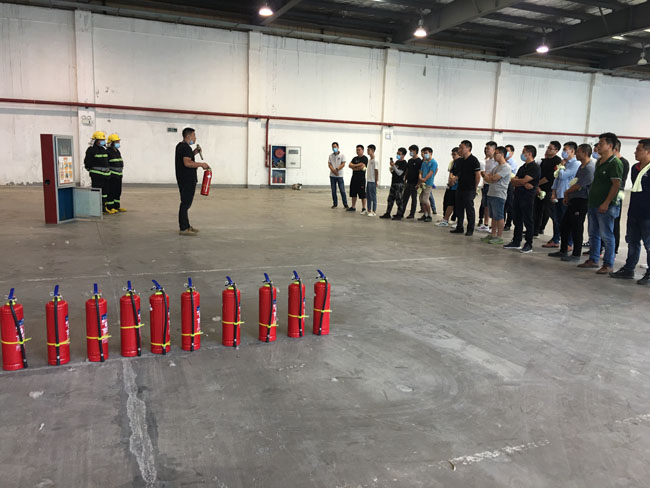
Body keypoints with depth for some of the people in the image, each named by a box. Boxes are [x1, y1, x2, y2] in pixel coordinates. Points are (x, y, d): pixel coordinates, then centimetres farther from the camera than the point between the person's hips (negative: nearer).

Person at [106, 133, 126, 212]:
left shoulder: (118, 152, 17)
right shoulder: (108, 152, -10)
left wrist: (121, 172, 23)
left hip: (118, 175, 9)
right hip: (112, 175, -9)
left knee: (118, 191, 11)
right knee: (111, 192, -6)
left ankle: (117, 206, 19)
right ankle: (110, 207, -1)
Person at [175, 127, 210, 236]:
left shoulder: (180, 146, 17)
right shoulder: (186, 147, -16)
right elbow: (187, 163, -28)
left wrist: (193, 153, 15)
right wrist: (201, 164, -20)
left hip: (183, 179, 11)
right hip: (187, 180, -11)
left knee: (185, 203, 16)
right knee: (186, 203, -8)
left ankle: (186, 226, 23)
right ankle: (183, 229, -6)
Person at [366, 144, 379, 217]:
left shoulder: (374, 160, -13)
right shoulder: (369, 159, 12)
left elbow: (376, 171, -14)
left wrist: (376, 182, -14)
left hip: (372, 181, -9)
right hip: (368, 181, 9)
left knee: (373, 196, -3)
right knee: (368, 196, 12)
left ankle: (374, 211, 3)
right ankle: (369, 210, 20)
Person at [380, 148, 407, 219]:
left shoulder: (404, 163, -10)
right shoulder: (397, 161, 16)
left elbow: (399, 173, -17)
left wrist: (393, 166, -22)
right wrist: (391, 169, 5)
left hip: (399, 183, -9)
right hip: (393, 182, 9)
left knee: (398, 199, -4)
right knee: (390, 198, 9)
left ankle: (399, 214, 2)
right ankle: (387, 214, 13)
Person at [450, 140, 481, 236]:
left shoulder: (473, 160, -11)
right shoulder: (461, 161, 13)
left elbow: (478, 175, -12)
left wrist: (475, 188, -7)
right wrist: (455, 178, 2)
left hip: (469, 190, -8)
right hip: (460, 188, 8)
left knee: (469, 209, 0)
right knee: (459, 209, 12)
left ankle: (470, 229, 8)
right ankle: (459, 227, 22)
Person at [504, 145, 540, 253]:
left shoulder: (535, 167, -8)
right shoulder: (522, 167, 18)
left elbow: (523, 180, -18)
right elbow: (514, 181, 8)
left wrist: (515, 181, 1)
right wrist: (524, 184, -10)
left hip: (528, 197, -8)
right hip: (518, 195, 8)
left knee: (528, 221, -3)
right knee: (517, 219, 12)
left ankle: (529, 245, 3)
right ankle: (516, 242, 20)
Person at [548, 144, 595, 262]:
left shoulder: (590, 168, -17)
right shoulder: (582, 166, 16)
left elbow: (579, 185, -18)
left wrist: (567, 192, -2)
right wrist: (567, 196, 11)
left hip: (581, 201, -10)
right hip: (573, 200, 10)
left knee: (576, 228, -3)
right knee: (564, 225, 13)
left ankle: (576, 254, 7)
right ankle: (563, 251, 24)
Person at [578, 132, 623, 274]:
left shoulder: (615, 163, -12)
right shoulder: (599, 162, 16)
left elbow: (616, 184, -17)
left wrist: (606, 203, -21)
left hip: (605, 206, -9)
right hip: (593, 204, 9)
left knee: (607, 236, -3)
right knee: (593, 234, 14)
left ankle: (608, 264, 4)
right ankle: (593, 260, 24)